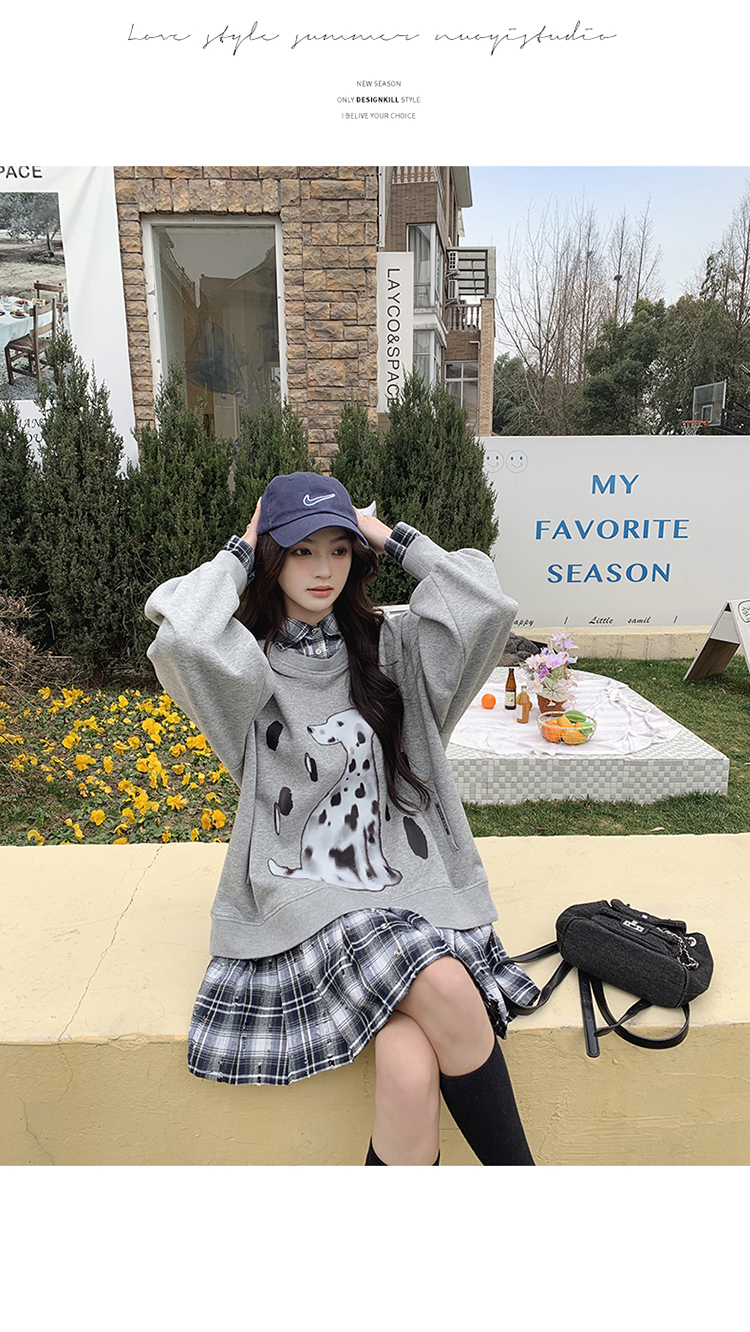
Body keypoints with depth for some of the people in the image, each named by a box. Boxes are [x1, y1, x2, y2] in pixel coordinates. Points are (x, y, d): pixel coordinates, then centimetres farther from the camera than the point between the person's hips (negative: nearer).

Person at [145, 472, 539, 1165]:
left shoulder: (386, 646, 8)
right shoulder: (250, 667, 1)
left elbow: (487, 605, -8)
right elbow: (181, 636, -23)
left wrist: (395, 537, 2)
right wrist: (240, 552, -5)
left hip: (404, 887, 3)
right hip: (305, 902, -2)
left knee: (410, 1069, -23)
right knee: (446, 987, -28)